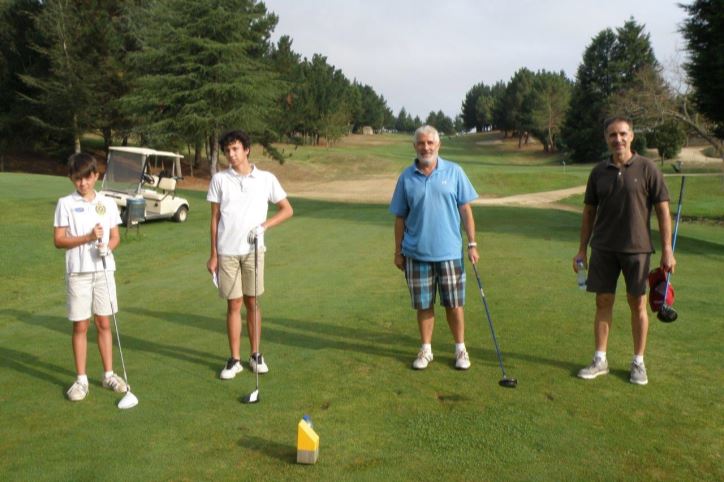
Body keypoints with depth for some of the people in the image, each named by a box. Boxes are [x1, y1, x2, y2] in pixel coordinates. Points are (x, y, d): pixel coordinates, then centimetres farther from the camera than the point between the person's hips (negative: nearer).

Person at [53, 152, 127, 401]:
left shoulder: (107, 203, 5)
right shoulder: (65, 204, -3)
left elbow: (115, 236, 8)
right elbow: (58, 240, -6)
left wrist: (107, 247, -13)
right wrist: (87, 237, -19)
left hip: (104, 269, 2)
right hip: (78, 273, -2)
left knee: (104, 323, 9)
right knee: (80, 326, 5)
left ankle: (108, 374, 20)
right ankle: (81, 379, 16)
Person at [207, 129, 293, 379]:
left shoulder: (266, 179, -1)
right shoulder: (219, 179, 1)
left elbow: (287, 210, 5)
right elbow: (215, 218, 4)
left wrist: (263, 226, -9)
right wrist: (213, 254, 2)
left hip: (253, 250, 0)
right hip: (227, 252, 0)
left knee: (252, 303, 8)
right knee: (234, 305, 5)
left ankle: (255, 354, 22)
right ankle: (235, 359, 15)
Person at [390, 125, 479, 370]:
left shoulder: (454, 172, 0)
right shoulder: (406, 177, 2)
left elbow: (465, 210, 2)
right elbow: (400, 217, 7)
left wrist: (472, 244, -3)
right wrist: (398, 251, 6)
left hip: (449, 251, -1)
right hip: (416, 253, 1)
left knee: (454, 304, 7)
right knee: (423, 305, 9)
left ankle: (460, 349, 24)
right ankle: (426, 350, 24)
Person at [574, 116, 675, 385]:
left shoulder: (647, 169, -4)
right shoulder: (599, 172, 5)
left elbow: (663, 211, -3)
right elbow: (589, 212, 10)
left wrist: (667, 250, -7)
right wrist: (582, 249, 8)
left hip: (636, 249, -2)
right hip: (603, 249, 3)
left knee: (637, 305, 6)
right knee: (603, 302, 7)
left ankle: (638, 362, 20)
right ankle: (600, 360, 18)